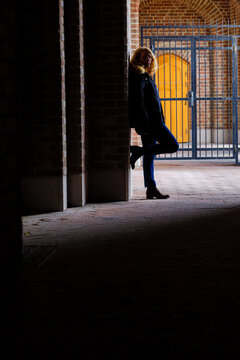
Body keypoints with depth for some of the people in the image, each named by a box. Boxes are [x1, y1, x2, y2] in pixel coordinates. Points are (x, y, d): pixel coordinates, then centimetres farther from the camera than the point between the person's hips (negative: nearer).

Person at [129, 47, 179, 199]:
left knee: (150, 155, 8)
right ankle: (139, 151, -9)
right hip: (149, 121, -10)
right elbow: (137, 102, -18)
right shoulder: (139, 76, -10)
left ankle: (151, 188, 10)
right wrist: (143, 124, -24)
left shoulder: (146, 76, 21)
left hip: (151, 121, 10)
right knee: (173, 145, -9)